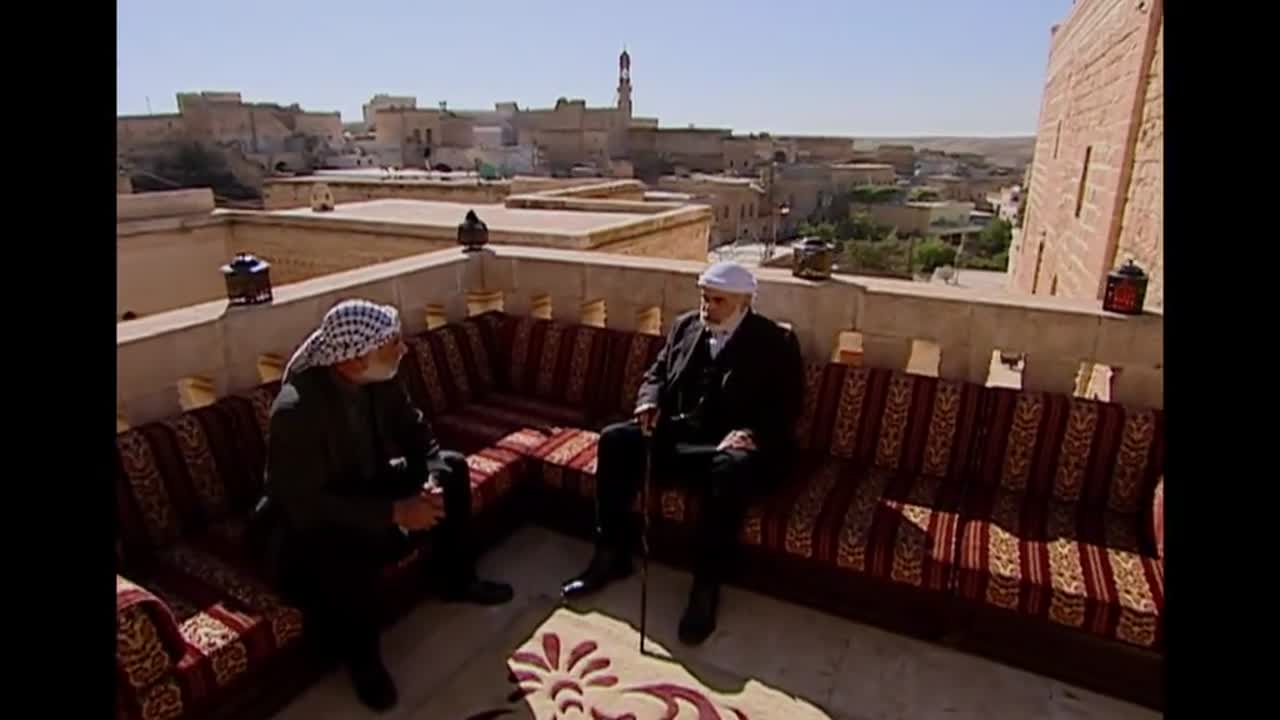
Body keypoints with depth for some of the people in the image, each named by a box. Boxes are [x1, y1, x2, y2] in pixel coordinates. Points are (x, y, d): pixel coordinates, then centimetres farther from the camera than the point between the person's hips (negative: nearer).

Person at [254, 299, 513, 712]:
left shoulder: (381, 383, -11)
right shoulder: (297, 410, -32)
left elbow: (421, 440, 0)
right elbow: (308, 506, -34)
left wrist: (432, 483, -21)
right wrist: (395, 512, -36)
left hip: (364, 491, 8)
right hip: (305, 526, -7)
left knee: (452, 468, 0)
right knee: (347, 555, -38)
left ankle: (457, 581, 17)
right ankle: (362, 659, -7)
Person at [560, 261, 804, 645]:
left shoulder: (775, 343, 0)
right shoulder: (685, 326, 14)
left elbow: (784, 407, -6)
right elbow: (657, 373, 18)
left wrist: (752, 433, -25)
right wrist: (650, 402, -5)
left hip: (730, 444, -4)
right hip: (677, 434, 5)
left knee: (731, 470, -38)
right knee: (616, 439, -19)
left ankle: (706, 587, -25)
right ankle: (611, 555, -8)